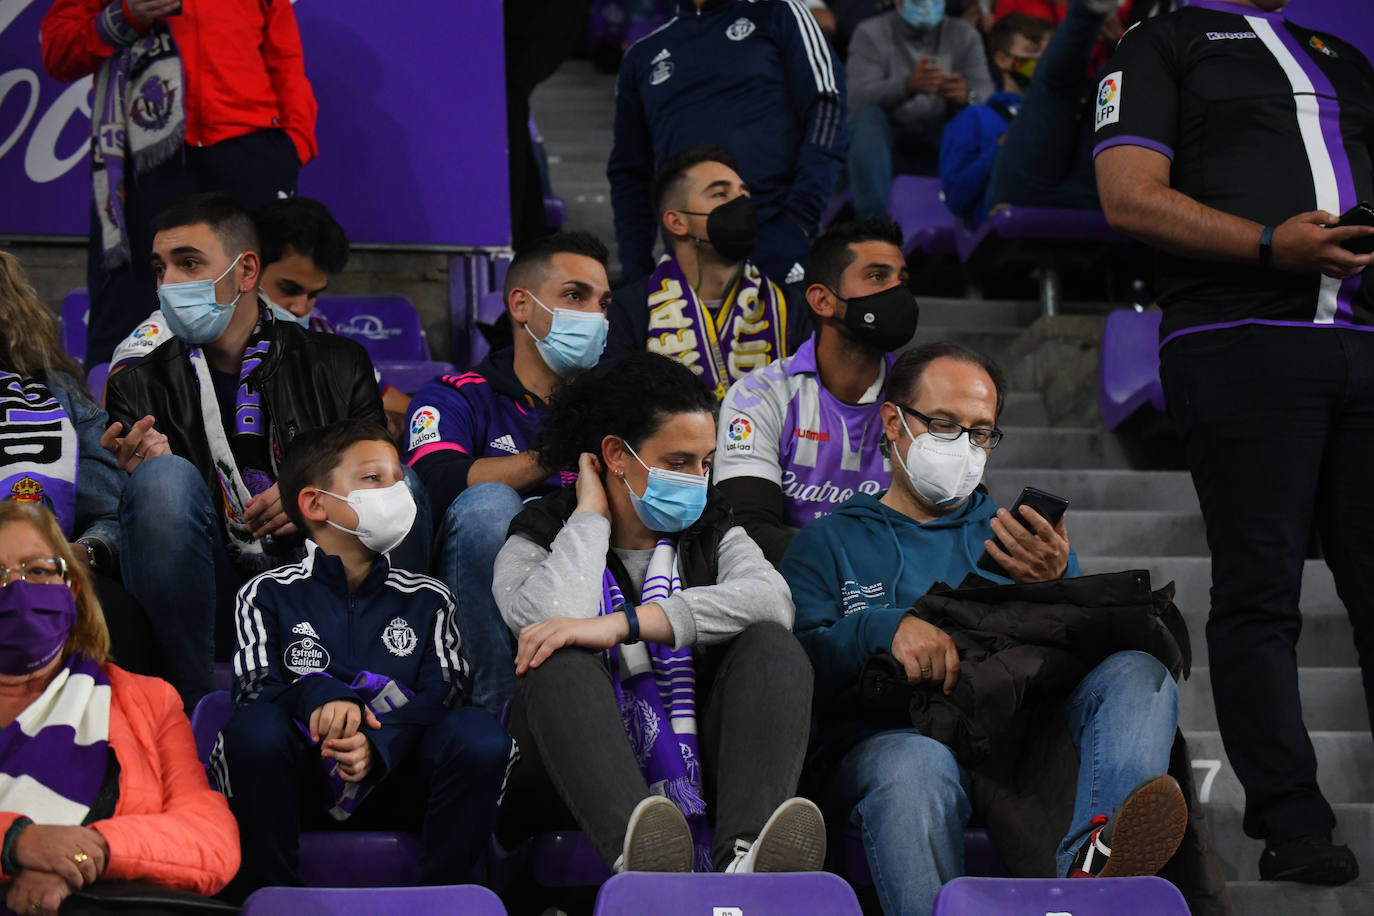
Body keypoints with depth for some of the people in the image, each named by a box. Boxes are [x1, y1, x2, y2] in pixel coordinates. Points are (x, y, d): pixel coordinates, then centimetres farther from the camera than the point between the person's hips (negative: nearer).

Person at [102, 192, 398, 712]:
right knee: (165, 477, -27)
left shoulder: (338, 366, 9)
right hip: (211, 607, 0)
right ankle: (187, 711, -27)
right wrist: (139, 472, -19)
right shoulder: (138, 386, 10)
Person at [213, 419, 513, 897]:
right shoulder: (268, 595, 9)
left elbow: (444, 692, -1)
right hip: (299, 786, -1)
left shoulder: (428, 599, 15)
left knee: (479, 733, -26)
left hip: (392, 781, 1)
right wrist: (319, 695, -29)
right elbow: (255, 690, -5)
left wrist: (378, 745, -22)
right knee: (256, 727, -33)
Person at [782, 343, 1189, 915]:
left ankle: (1092, 864, -54)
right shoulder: (832, 541, 23)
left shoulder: (1021, 534, 30)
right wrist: (885, 627, -13)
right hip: (885, 739, -3)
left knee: (1137, 675, -24)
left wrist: (1055, 586, -5)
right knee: (914, 765, -38)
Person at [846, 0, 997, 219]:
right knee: (867, 116, -33)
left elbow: (987, 93, -5)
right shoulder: (871, 34, 1)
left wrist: (967, 96, -31)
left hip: (938, 147, 2)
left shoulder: (964, 35, 10)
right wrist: (908, 85, -36)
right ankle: (874, 223, -41)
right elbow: (858, 98, -16)